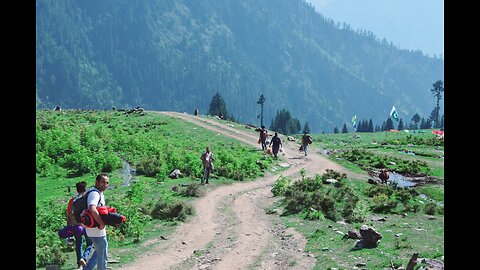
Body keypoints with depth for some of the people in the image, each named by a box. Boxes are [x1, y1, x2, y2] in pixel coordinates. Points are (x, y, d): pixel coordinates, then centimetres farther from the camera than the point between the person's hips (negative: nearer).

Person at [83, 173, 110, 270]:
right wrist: (102, 224, -31)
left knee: (99, 252, 26)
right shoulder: (95, 194, -22)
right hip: (98, 230, -10)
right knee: (102, 256, 4)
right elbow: (92, 210, -39)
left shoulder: (100, 193, 11)